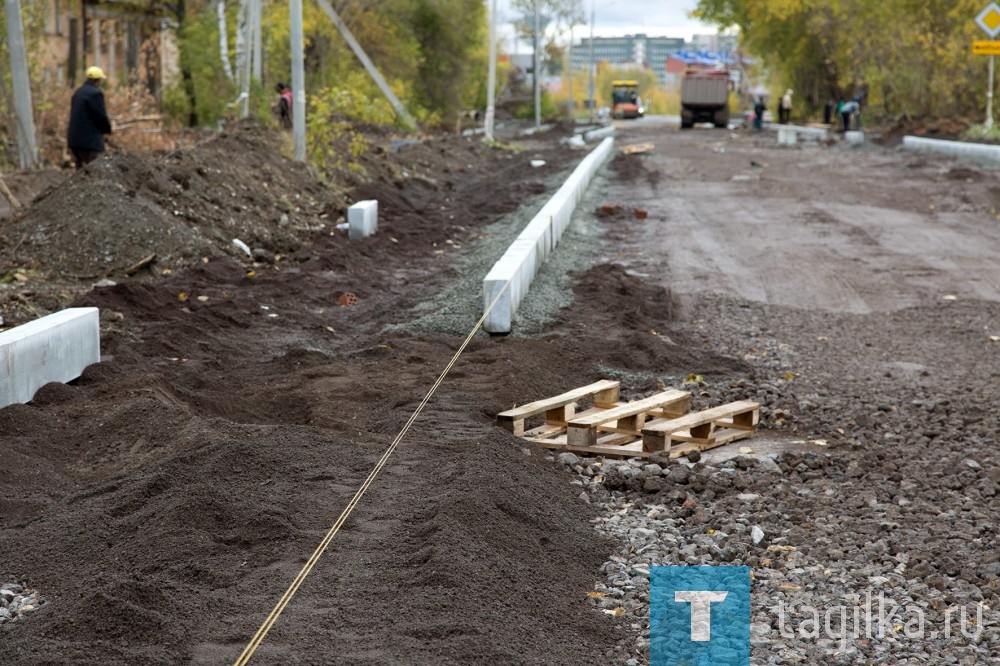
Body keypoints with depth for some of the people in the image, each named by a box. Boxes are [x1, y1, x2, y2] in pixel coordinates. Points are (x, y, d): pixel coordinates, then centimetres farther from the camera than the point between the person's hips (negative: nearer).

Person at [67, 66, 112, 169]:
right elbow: (101, 115, -15)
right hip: (89, 140, -9)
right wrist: (108, 129, 4)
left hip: (75, 138, 9)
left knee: (81, 170, 14)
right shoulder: (95, 93, -13)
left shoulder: (78, 92, 16)